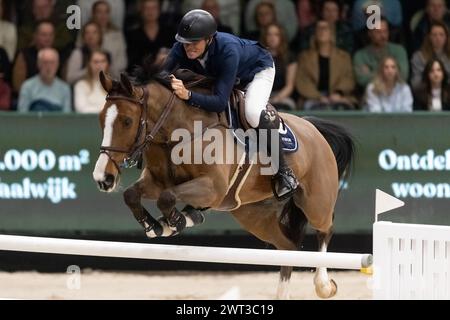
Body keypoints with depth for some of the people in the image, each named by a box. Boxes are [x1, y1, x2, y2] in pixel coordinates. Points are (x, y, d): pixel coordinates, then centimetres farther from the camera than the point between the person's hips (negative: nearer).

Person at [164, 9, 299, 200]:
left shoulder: (228, 50, -43)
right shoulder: (182, 48, -29)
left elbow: (220, 102, -47)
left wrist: (188, 95, -60)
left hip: (258, 69, -7)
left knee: (253, 113, -33)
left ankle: (283, 172, -19)